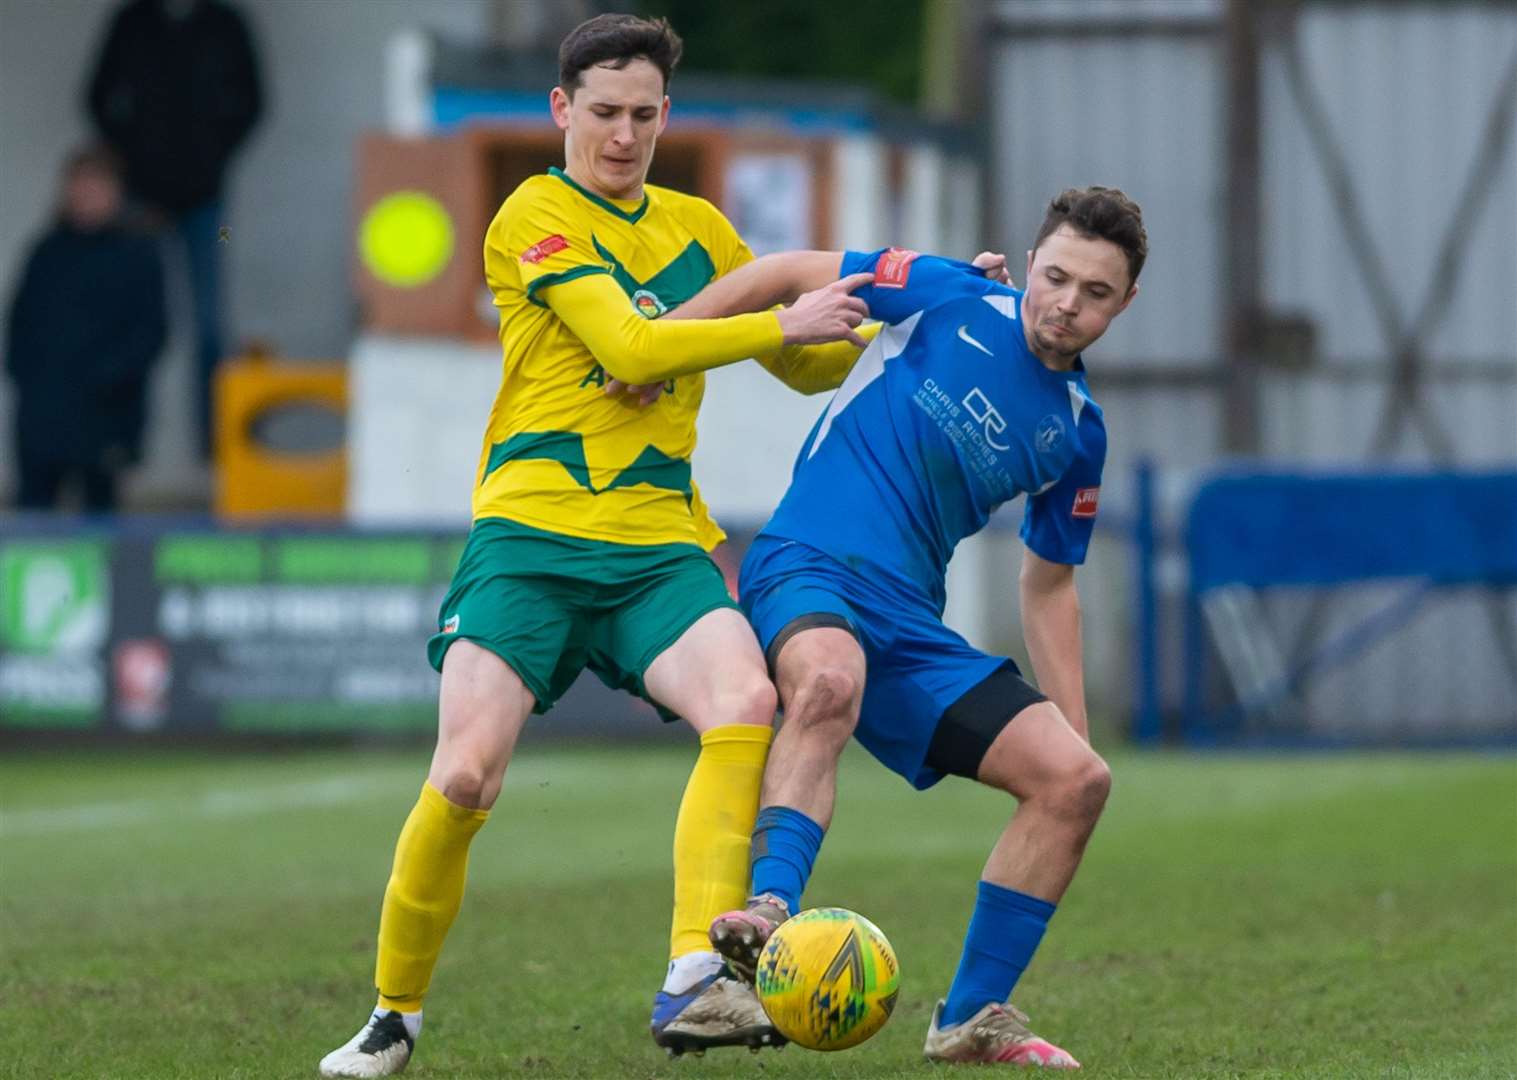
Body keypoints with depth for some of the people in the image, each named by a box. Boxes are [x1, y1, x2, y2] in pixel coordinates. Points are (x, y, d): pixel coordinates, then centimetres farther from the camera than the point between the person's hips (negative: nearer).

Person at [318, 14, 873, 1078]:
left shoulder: (697, 227, 20)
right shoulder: (535, 215, 0)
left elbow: (811, 367, 29)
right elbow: (633, 347, -13)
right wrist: (786, 323, -10)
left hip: (660, 546, 4)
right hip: (531, 531, -4)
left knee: (745, 702, -27)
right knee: (464, 777, -15)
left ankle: (694, 986, -34)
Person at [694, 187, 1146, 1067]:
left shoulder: (1078, 432, 13)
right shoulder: (951, 301, 0)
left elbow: (1049, 584, 24)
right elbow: (792, 273, 6)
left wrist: (1074, 727, 18)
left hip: (913, 625, 6)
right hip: (809, 569, -6)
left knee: (1075, 778, -6)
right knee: (829, 684, -41)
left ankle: (972, 1018, 4)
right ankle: (771, 914, -56)